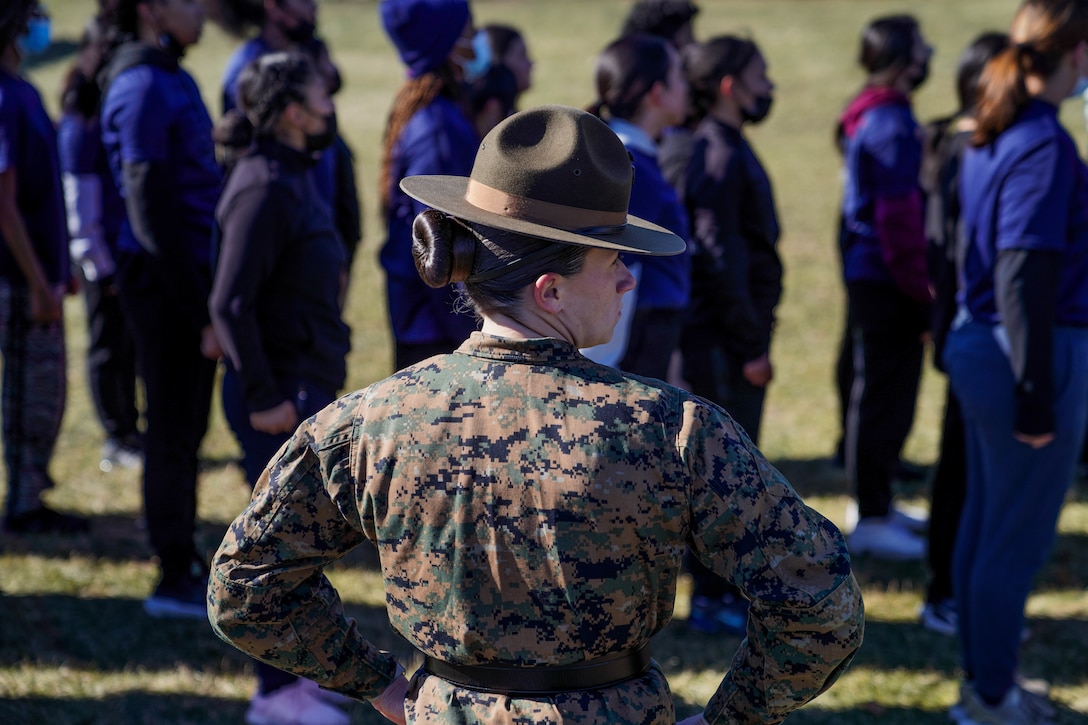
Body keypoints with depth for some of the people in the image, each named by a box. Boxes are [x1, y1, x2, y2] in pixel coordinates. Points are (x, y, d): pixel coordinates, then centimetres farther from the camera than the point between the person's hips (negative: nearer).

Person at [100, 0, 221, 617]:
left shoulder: (174, 80, 14)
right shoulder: (142, 88, -16)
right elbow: (149, 210, -19)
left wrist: (207, 299, 17)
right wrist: (200, 310, -19)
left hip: (191, 276, 9)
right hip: (164, 281, -9)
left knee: (187, 427, 16)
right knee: (174, 431, -2)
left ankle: (186, 562, 26)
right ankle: (175, 581, 5)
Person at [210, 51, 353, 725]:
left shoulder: (293, 180, 13)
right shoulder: (265, 189, -18)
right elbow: (231, 302, -24)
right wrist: (263, 397, -21)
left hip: (308, 389, 10)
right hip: (281, 396, -10)